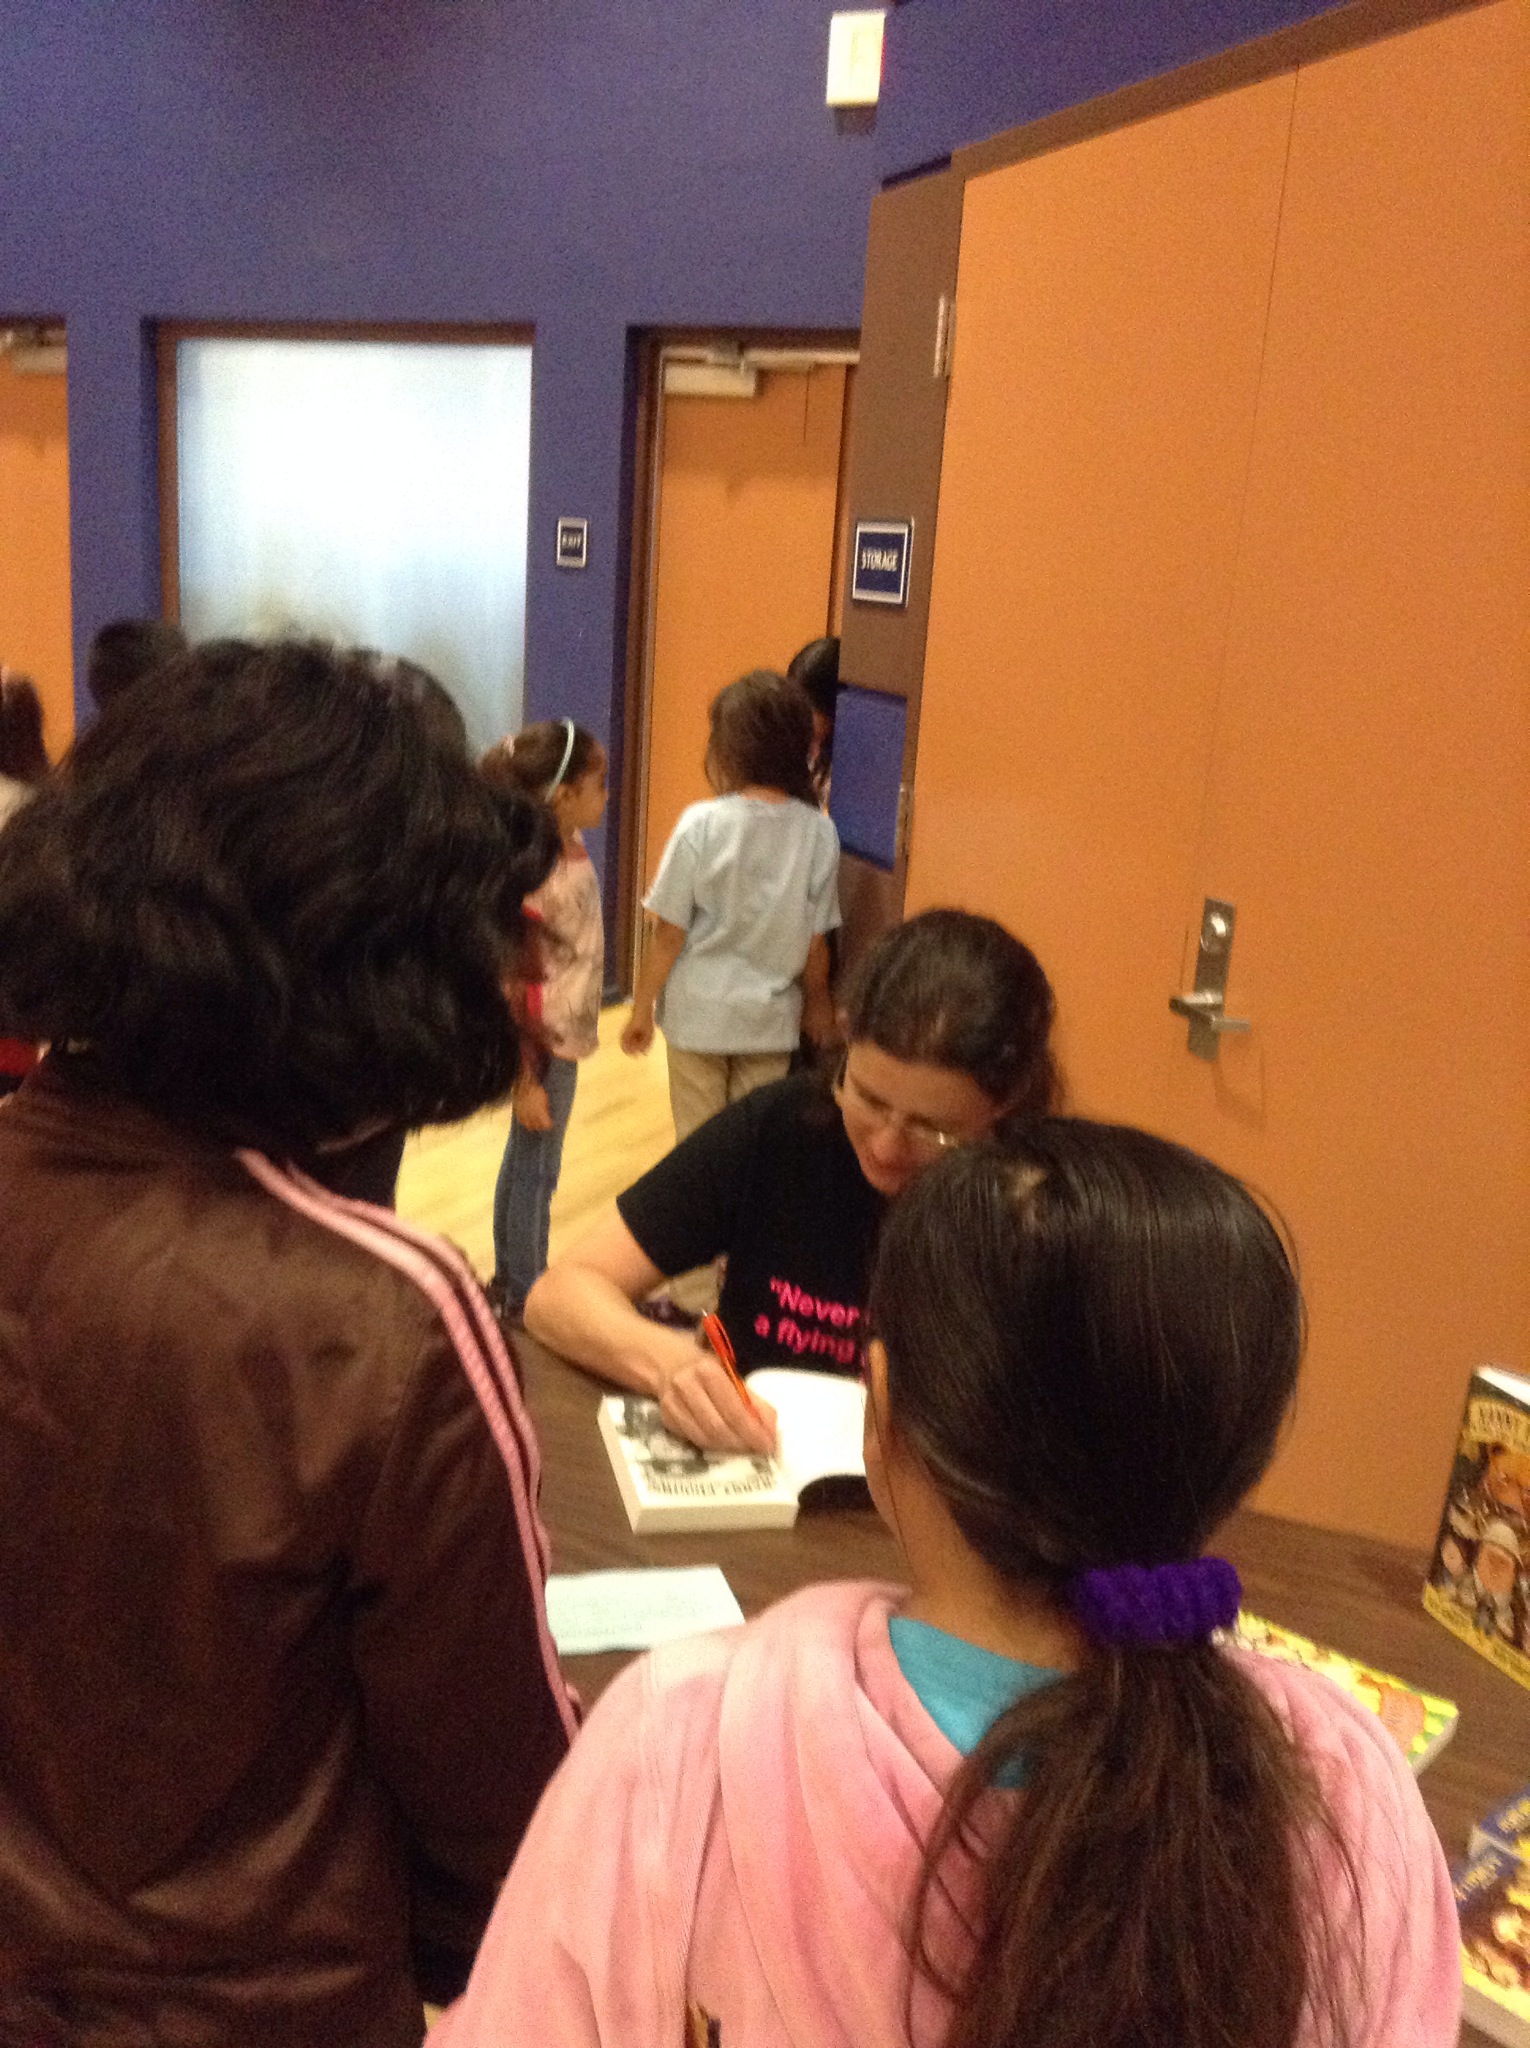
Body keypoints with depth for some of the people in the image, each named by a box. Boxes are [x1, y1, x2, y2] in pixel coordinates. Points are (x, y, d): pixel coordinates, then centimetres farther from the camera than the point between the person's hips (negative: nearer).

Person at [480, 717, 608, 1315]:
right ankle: (524, 1300, 24)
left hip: (562, 1038, 9)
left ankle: (511, 1279, 39)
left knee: (526, 1162, 21)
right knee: (535, 1170, 7)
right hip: (543, 1046, -9)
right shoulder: (534, 877, -26)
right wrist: (526, 1080, -18)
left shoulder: (571, 852, 0)